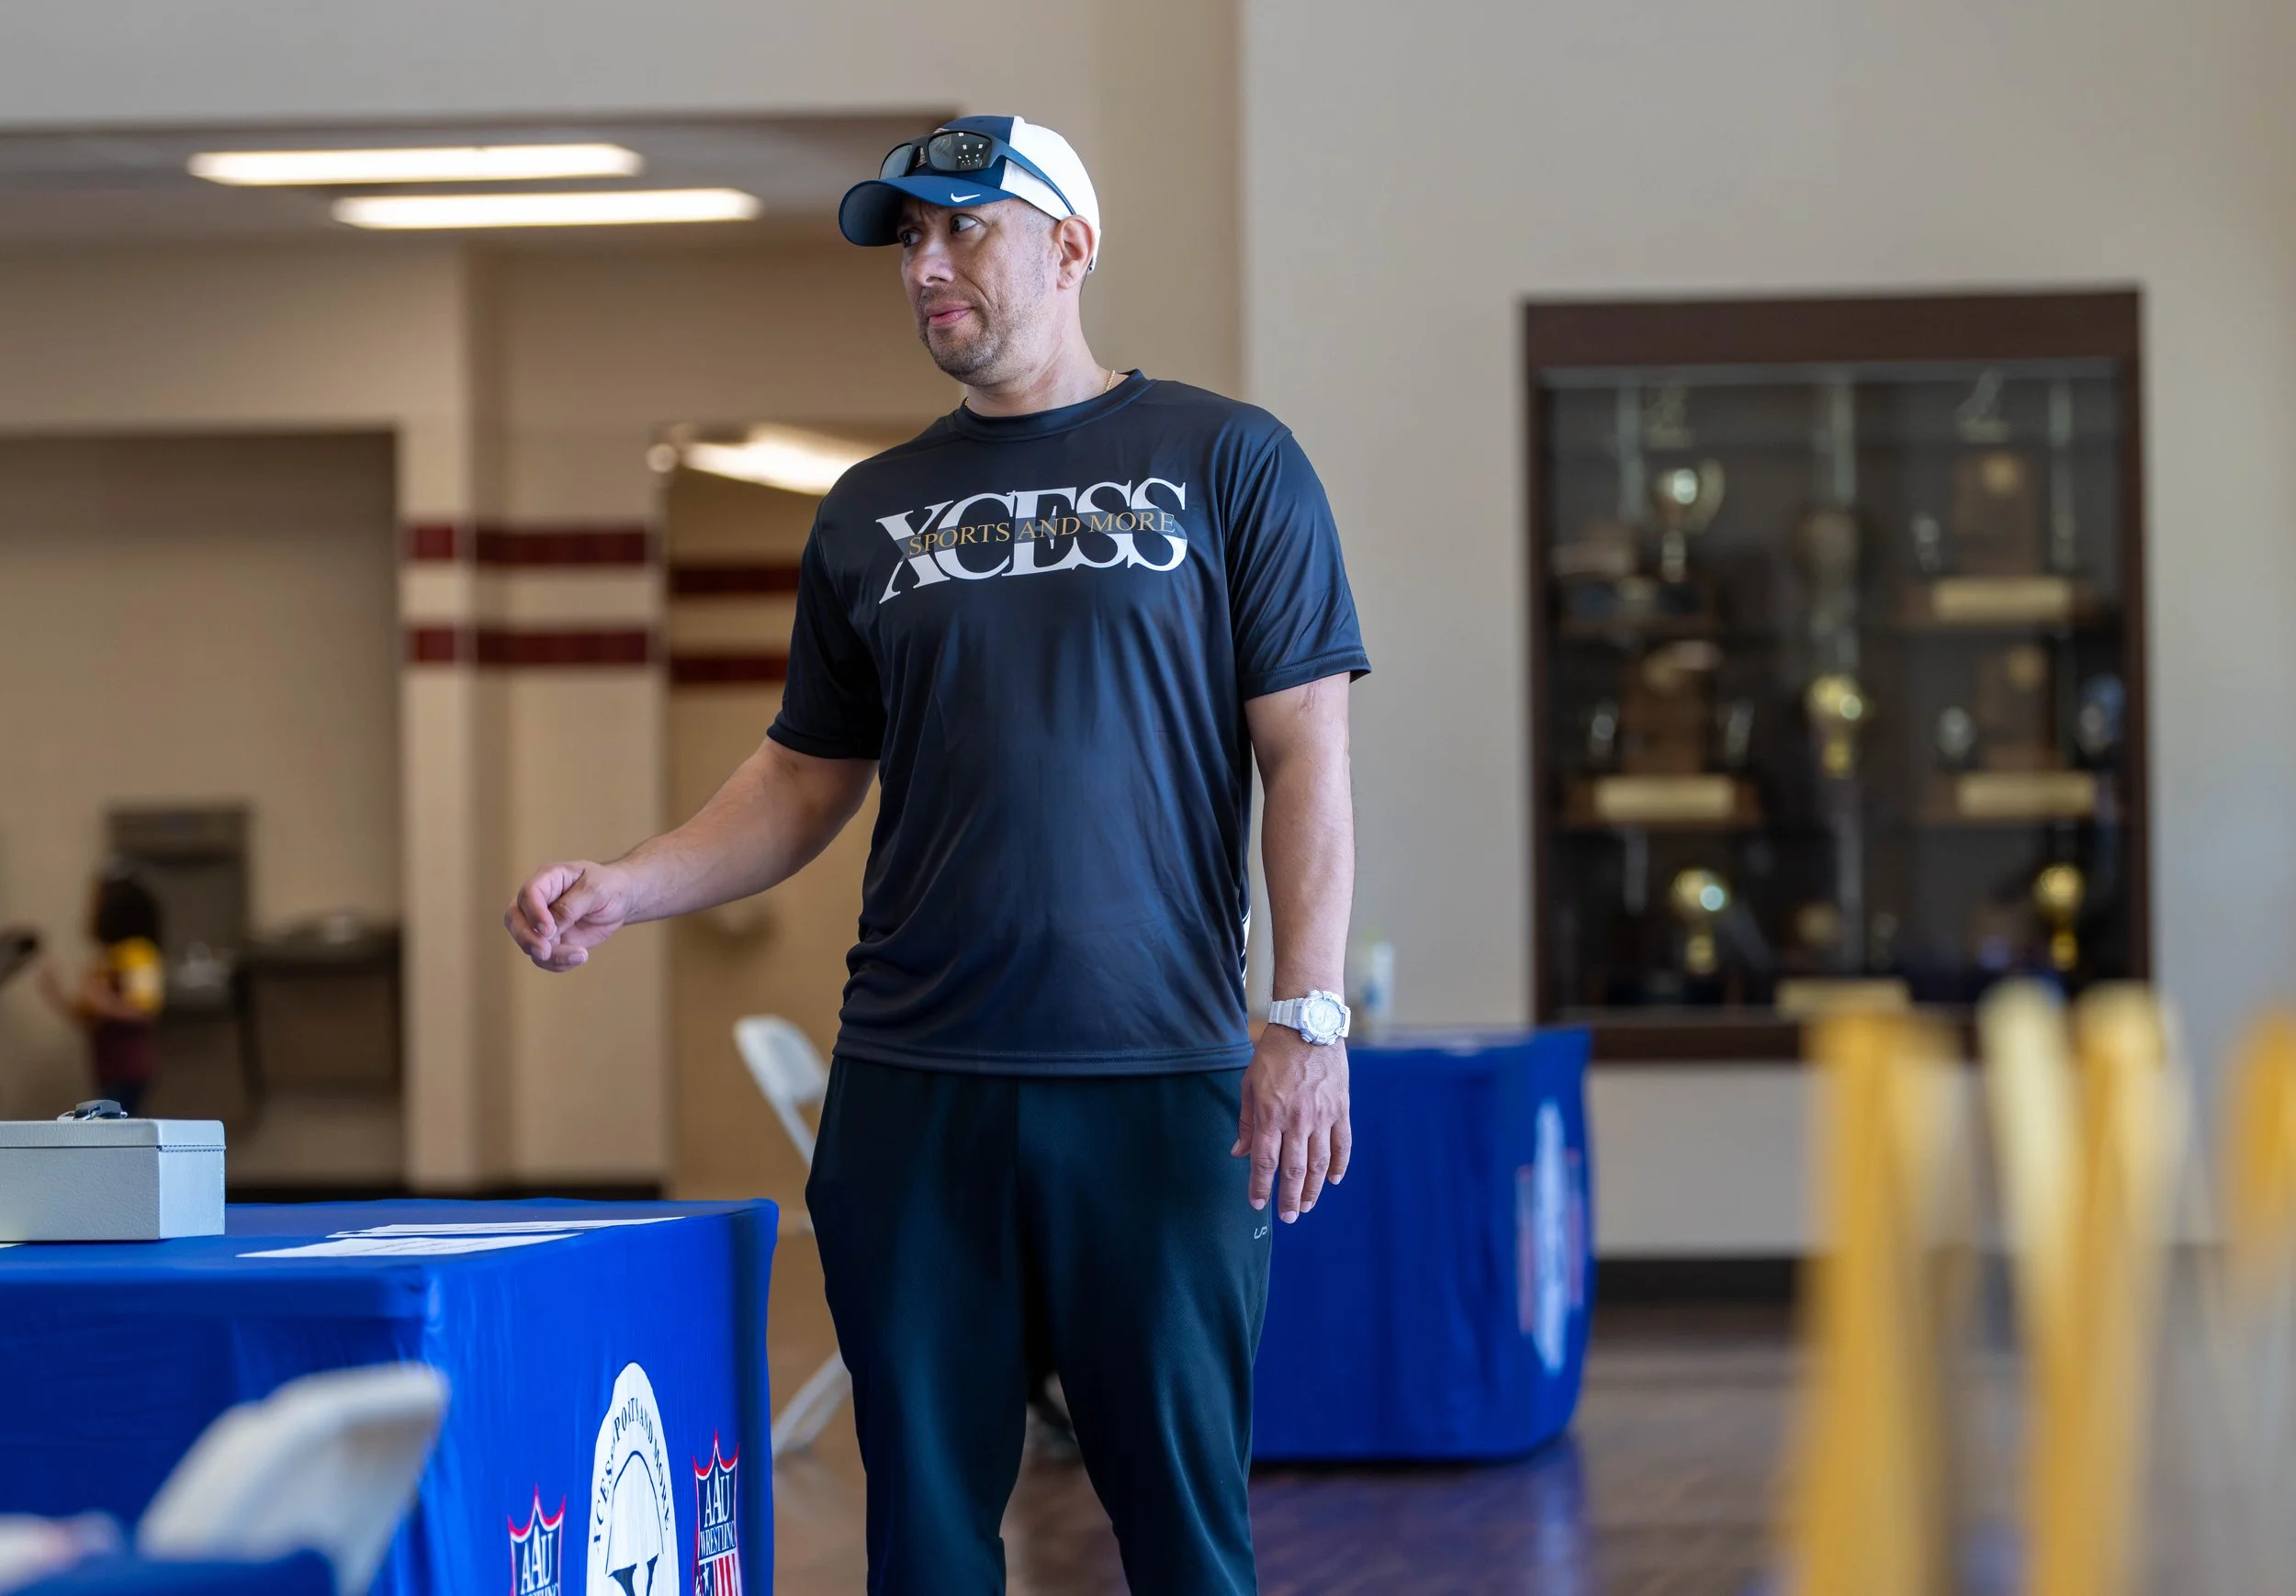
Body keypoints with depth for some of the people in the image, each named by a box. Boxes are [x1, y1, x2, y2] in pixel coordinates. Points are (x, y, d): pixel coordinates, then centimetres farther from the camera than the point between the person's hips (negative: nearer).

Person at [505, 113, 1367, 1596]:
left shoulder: (1224, 462, 3)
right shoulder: (871, 512, 15)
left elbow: (1305, 754, -1)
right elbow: (808, 779, 17)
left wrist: (1308, 1020, -10)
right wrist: (623, 887, 0)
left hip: (1156, 1080, -3)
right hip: (912, 1082, 4)